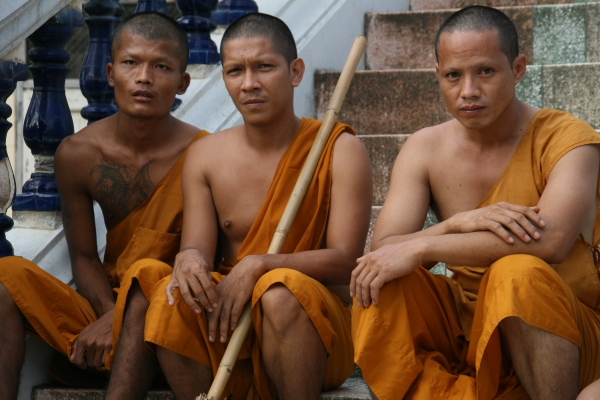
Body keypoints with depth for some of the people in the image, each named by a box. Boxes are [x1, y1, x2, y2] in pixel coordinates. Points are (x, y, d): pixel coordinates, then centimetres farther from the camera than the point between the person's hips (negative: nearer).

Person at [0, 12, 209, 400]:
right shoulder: (77, 154, 0)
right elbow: (84, 257, 4)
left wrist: (117, 320, -22)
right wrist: (109, 311, -16)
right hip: (105, 304, 5)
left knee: (147, 275, -36)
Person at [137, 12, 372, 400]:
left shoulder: (340, 150, -3)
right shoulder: (205, 156, 8)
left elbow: (345, 259, -12)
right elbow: (198, 247, 1)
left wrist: (257, 266, -25)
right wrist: (190, 259, -26)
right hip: (227, 323, 3)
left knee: (280, 290, -34)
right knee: (172, 296, -26)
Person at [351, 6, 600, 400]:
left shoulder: (567, 138, -9)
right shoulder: (425, 149, 4)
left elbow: (551, 241, -28)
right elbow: (382, 251, -8)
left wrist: (419, 248, -28)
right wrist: (458, 224, -28)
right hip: (465, 330, 4)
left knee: (517, 272, -34)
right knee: (379, 277, -20)